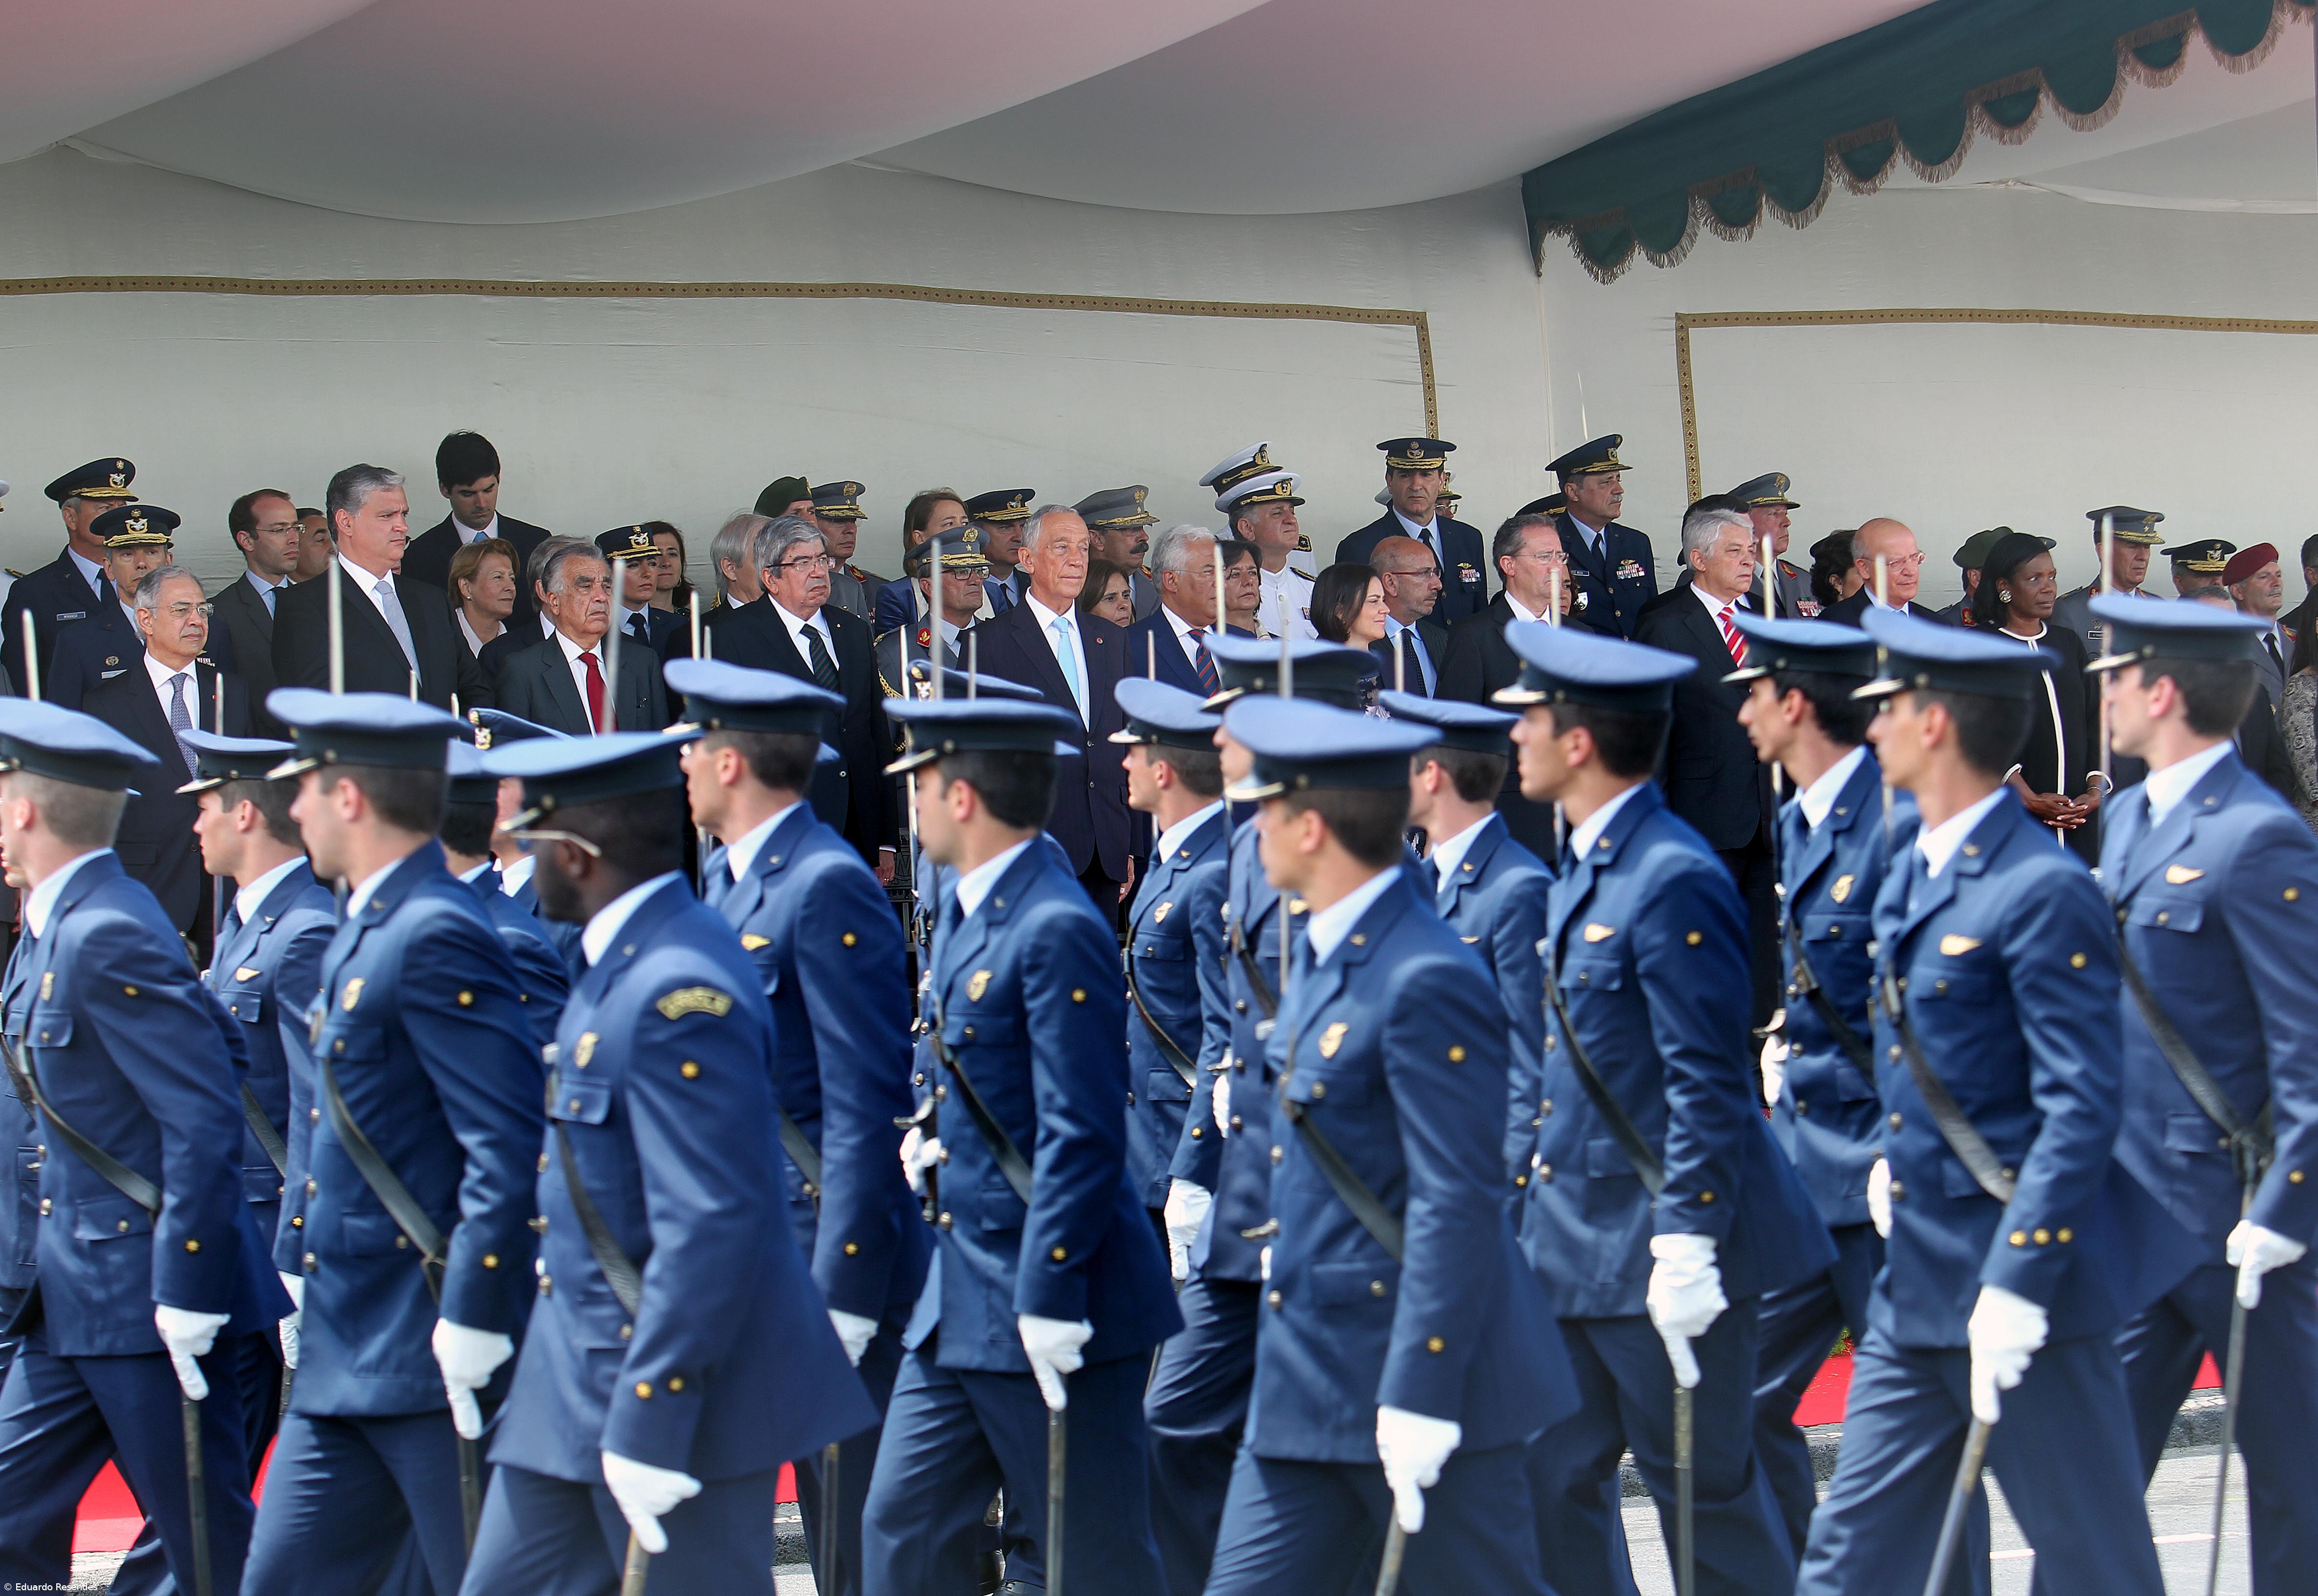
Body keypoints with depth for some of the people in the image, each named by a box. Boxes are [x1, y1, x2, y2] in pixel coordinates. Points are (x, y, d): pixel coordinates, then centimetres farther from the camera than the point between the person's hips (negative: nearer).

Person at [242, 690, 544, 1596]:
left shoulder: (437, 936, -17)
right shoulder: (364, 932, 15)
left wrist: (471, 1319, -23)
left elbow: (510, 1144, -23)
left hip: (432, 1351, -10)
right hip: (345, 1357, 10)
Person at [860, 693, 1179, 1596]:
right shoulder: (970, 912, 12)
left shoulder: (1057, 930, -18)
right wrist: (939, 1135, 7)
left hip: (1055, 1293, -9)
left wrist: (1049, 1302, -22)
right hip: (963, 1298, 10)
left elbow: (1080, 1137, -21)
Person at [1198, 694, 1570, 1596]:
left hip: (1422, 1361, -9)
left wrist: (1416, 1402, -22)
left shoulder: (1428, 981, -18)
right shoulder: (1325, 957, 12)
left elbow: (1458, 1206, -21)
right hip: (1306, 1386, 9)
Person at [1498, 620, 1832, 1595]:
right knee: (1548, 1477, 8)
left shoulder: (1673, 879, -18)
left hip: (1655, 1247, -9)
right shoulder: (1586, 867, 12)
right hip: (1571, 1240, 9)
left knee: (1704, 1489, 3)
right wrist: (1540, 1201, 20)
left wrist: (1685, 1243, -22)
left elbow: (1709, 1083, -20)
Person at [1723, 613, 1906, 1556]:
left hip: (1883, 1159, -9)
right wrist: (1786, 1046, 12)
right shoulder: (1796, 822, 13)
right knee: (1746, 1393, 8)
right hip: (1801, 1150, 9)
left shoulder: (1903, 820, -16)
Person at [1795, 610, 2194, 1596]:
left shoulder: (2043, 891, -17)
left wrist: (2016, 1282, -24)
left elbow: (2083, 1106, -21)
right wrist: (1898, 1157, 12)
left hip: (2025, 1278, -9)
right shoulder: (1912, 875, 11)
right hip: (1916, 1289, 9)